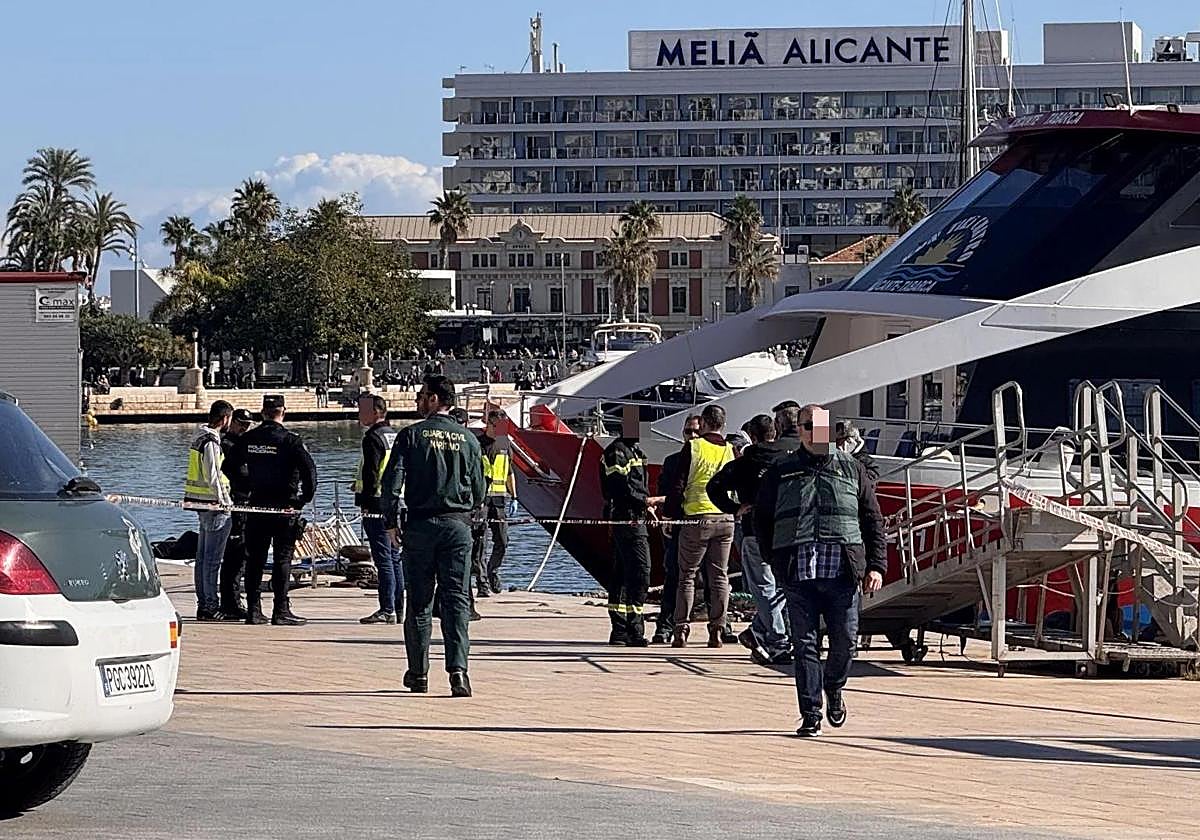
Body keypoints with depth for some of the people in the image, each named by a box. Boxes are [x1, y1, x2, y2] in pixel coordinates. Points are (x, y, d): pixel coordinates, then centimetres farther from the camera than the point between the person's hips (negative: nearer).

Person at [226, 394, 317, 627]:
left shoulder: (247, 439, 4)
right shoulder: (290, 440, -10)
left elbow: (232, 466, 13)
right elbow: (308, 468, -17)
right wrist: (305, 498, -6)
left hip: (256, 506, 4)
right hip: (285, 507, -4)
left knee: (255, 559, 10)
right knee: (282, 559, 0)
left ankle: (253, 610, 10)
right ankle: (281, 611, -3)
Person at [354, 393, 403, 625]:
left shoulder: (374, 438, -12)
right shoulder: (395, 436, 16)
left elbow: (371, 472, -17)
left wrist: (365, 502, -13)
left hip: (377, 506, -9)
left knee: (383, 558, -9)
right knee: (395, 558, 12)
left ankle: (387, 610, -10)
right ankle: (399, 609, 15)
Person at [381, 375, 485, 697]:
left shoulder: (411, 434, -3)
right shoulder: (467, 439, 5)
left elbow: (392, 480, -7)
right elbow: (479, 489, 8)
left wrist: (392, 521, 2)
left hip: (420, 525, -1)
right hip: (458, 525, 1)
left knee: (419, 601, 8)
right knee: (457, 599, -1)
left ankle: (418, 673, 15)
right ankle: (457, 668, -17)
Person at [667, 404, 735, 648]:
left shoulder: (692, 447, -6)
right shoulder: (731, 451, 4)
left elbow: (679, 484, -6)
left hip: (697, 518, -3)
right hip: (725, 519, 3)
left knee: (687, 576, 6)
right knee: (719, 576, 8)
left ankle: (681, 630, 1)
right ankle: (716, 631, 5)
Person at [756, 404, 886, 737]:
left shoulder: (852, 471, 13)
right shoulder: (780, 473, 12)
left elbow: (874, 522, 12)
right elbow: (762, 521, 16)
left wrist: (876, 566, 2)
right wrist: (778, 561, 6)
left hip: (842, 572, 0)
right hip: (798, 575, 0)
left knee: (845, 639, -1)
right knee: (805, 644, -3)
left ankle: (834, 689, 28)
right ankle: (810, 714, 2)